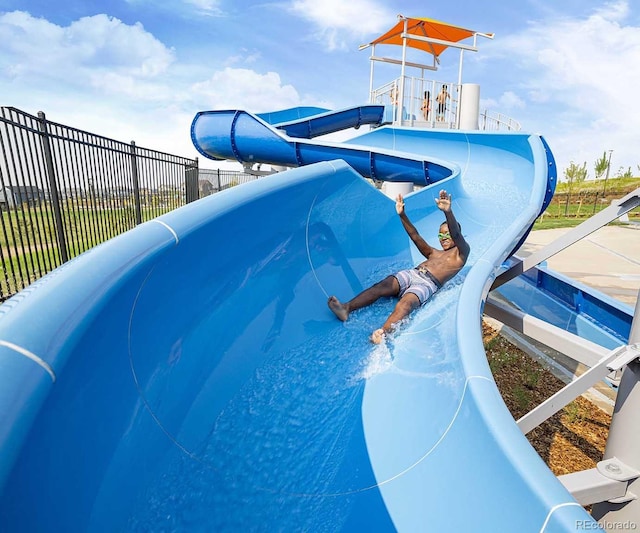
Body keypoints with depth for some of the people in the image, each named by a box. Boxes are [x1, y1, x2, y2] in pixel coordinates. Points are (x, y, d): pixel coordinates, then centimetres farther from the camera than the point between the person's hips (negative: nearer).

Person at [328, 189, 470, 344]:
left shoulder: (461, 253, 19)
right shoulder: (433, 253, 34)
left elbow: (457, 235, -1)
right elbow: (415, 237, 25)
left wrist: (448, 212, -22)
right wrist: (402, 215, 12)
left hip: (428, 283, -5)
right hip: (411, 272, 5)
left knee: (406, 302, -36)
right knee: (381, 286, -24)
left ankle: (383, 333, -60)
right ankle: (346, 308, -42)